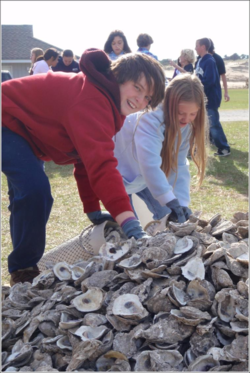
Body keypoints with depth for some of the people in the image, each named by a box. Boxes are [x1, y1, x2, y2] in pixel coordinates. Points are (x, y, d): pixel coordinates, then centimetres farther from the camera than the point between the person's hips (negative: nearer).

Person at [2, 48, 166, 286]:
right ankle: (23, 272, -6)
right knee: (35, 190, -25)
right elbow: (101, 164, -46)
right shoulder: (92, 101, -34)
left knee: (28, 192, 21)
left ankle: (23, 266, 42)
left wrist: (94, 211, 3)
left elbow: (88, 157, 5)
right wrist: (131, 226, -51)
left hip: (20, 127, 11)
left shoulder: (104, 98, -1)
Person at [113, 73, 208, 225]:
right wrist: (171, 202, -50)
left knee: (168, 216, 2)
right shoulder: (150, 118, -37)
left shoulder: (184, 124, -13)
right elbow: (150, 165, -45)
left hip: (145, 176, 7)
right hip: (118, 170, -7)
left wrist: (182, 203, -27)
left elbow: (179, 166, -16)